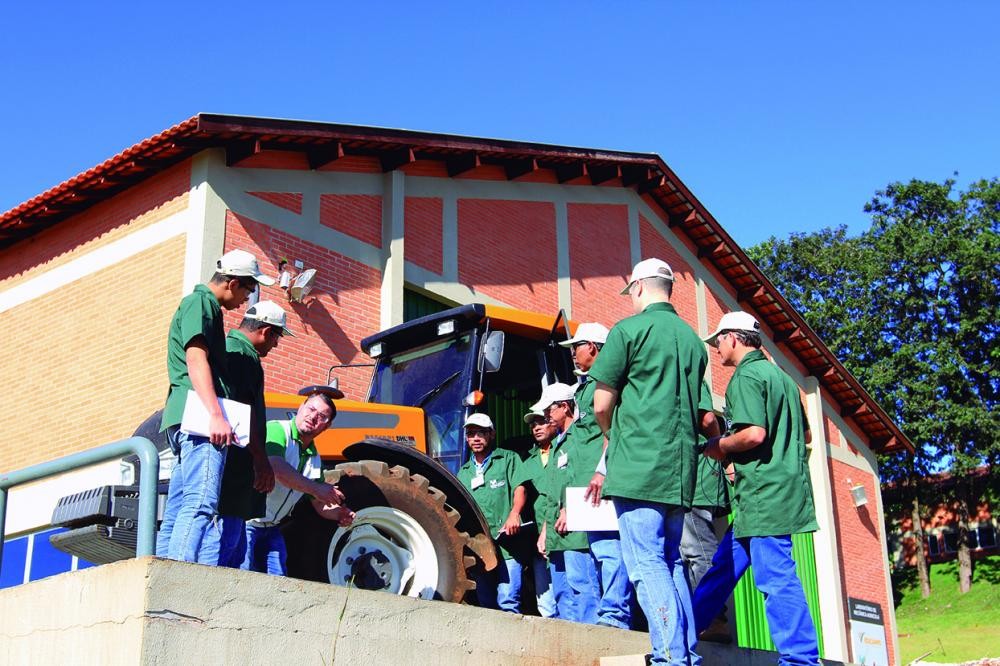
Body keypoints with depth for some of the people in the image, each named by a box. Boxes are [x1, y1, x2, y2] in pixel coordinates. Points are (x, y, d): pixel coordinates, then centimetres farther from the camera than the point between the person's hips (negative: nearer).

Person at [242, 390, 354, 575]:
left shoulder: (314, 459, 11)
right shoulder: (277, 430, -13)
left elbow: (321, 504, 17)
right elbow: (274, 465, -33)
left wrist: (339, 514, -6)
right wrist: (315, 488, -29)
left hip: (271, 528, 8)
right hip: (245, 521, -8)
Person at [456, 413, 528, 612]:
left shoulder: (508, 459, 8)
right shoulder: (464, 472, 23)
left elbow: (520, 488, -7)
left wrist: (514, 514, -26)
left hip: (506, 544, -5)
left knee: (507, 602, -14)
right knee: (486, 605, 7)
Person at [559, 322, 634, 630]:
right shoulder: (585, 387, 25)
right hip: (588, 484, 11)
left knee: (608, 546, -15)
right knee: (599, 550, 10)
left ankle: (614, 614, -17)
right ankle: (611, 614, 13)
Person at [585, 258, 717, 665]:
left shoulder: (629, 329, -4)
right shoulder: (692, 338, 15)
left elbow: (602, 404, -5)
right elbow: (705, 417, 18)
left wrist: (614, 436, 17)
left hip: (639, 464, -7)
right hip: (680, 468, 7)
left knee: (646, 563, -6)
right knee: (671, 559, 14)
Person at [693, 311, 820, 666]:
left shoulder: (746, 376, -11)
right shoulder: (779, 375, 19)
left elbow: (754, 434, -23)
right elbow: (806, 434, 24)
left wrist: (719, 446, -6)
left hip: (763, 492, -10)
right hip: (785, 487, 10)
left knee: (776, 577, -8)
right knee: (725, 564, 17)